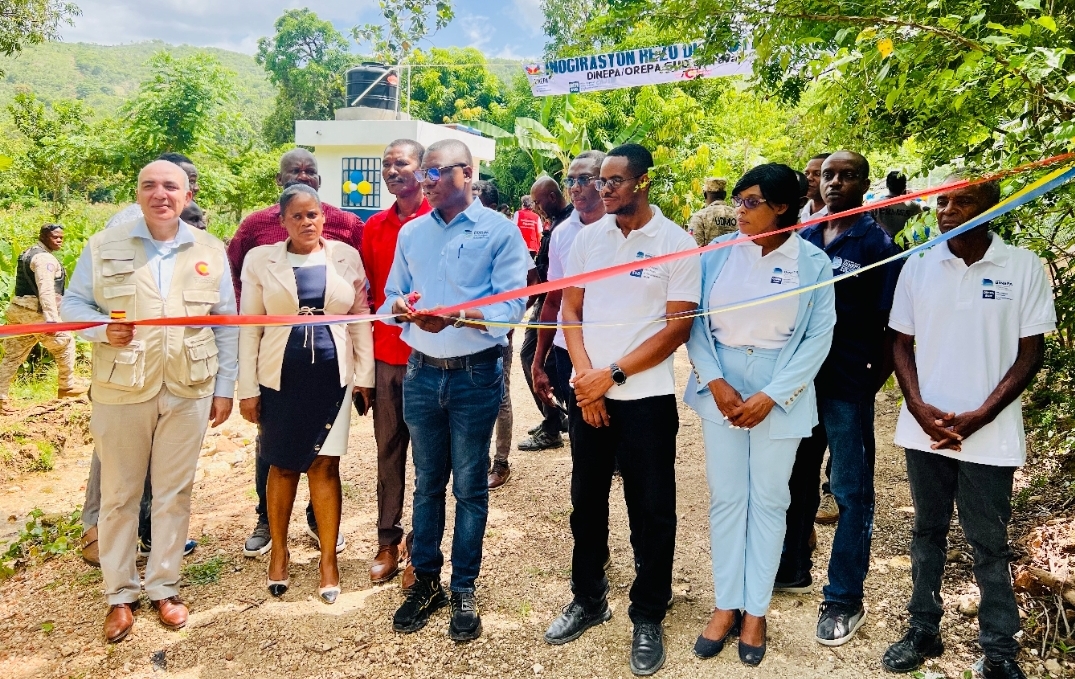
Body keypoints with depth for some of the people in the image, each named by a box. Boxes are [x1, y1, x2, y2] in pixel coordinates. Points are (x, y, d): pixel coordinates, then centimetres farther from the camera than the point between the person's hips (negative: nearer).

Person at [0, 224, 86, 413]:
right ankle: (67, 386, 19)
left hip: (18, 309, 10)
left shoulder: (28, 253, 20)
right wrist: (51, 319, -32)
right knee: (65, 344, 9)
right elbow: (46, 290, -25)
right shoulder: (45, 258, -14)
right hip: (36, 312, -10)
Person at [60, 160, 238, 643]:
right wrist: (103, 328, -16)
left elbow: (226, 326, 7)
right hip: (120, 390, 0)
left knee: (174, 492, 8)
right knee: (118, 494, 8)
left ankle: (164, 587, 24)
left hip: (188, 391, 1)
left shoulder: (210, 251, 5)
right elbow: (72, 304, 5)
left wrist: (225, 387, 5)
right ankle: (120, 594, 23)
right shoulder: (103, 247, 1)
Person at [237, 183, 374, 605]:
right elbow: (249, 327, 1)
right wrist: (248, 388, -1)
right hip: (280, 378, 0)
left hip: (333, 377, 0)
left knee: (325, 465, 3)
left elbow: (361, 317, 5)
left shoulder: (346, 257, 3)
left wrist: (364, 376, 2)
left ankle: (328, 560, 15)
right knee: (283, 466, 11)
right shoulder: (260, 260, 1)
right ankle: (279, 551, 29)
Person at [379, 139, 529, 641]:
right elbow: (390, 299, 9)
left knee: (470, 487, 7)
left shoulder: (499, 231, -5)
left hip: (475, 375, -4)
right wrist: (399, 307, -14)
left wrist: (457, 316, -28)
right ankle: (426, 581, 27)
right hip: (421, 373, 4)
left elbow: (510, 308, -14)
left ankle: (464, 590, 21)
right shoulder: (410, 233, 10)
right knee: (427, 483, 14)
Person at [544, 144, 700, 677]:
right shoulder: (588, 237, 5)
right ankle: (588, 599, 33)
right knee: (586, 500, 14)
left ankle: (648, 618, 23)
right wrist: (585, 375, -7)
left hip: (646, 397, -4)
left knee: (651, 511, 6)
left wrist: (613, 373, -13)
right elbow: (570, 309, 7)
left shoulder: (678, 243, -7)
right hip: (586, 393, 4)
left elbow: (678, 328, -10)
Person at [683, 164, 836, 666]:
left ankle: (756, 610, 22)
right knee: (725, 498, 8)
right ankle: (725, 605, 22)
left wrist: (770, 396, -13)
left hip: (779, 395, -1)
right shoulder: (719, 253, 0)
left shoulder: (813, 262, -4)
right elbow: (695, 321, -1)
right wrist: (715, 383, -13)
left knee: (768, 501, 8)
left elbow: (819, 336, -6)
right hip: (721, 390, 2)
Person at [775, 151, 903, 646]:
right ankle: (792, 570, 34)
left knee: (851, 492, 5)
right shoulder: (802, 238, 7)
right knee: (798, 480, 17)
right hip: (799, 378, 5)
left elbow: (888, 325, -5)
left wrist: (872, 385, -8)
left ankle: (844, 599, 16)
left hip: (847, 386, -5)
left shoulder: (877, 244, -5)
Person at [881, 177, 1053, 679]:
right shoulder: (918, 265, 1)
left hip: (989, 435, -2)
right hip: (924, 429, 3)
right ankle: (923, 631, 28)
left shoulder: (1023, 267, -5)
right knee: (927, 533, 14)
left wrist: (979, 416, -13)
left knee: (989, 545, 7)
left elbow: (1030, 353, -4)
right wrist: (918, 407, -8)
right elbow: (902, 342, 6)